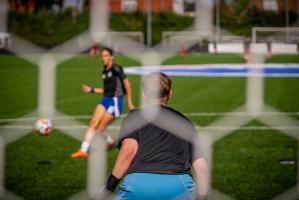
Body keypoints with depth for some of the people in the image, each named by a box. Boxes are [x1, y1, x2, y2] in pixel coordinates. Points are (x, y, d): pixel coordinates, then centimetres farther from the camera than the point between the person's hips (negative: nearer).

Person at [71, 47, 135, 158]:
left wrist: (129, 102, -13)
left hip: (115, 101, -8)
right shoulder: (105, 71, 14)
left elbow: (127, 83, -12)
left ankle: (109, 141, 23)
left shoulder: (115, 68, -11)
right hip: (105, 99, 8)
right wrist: (91, 90, 15)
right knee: (92, 124, -4)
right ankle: (83, 150, -1)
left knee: (100, 128, -5)